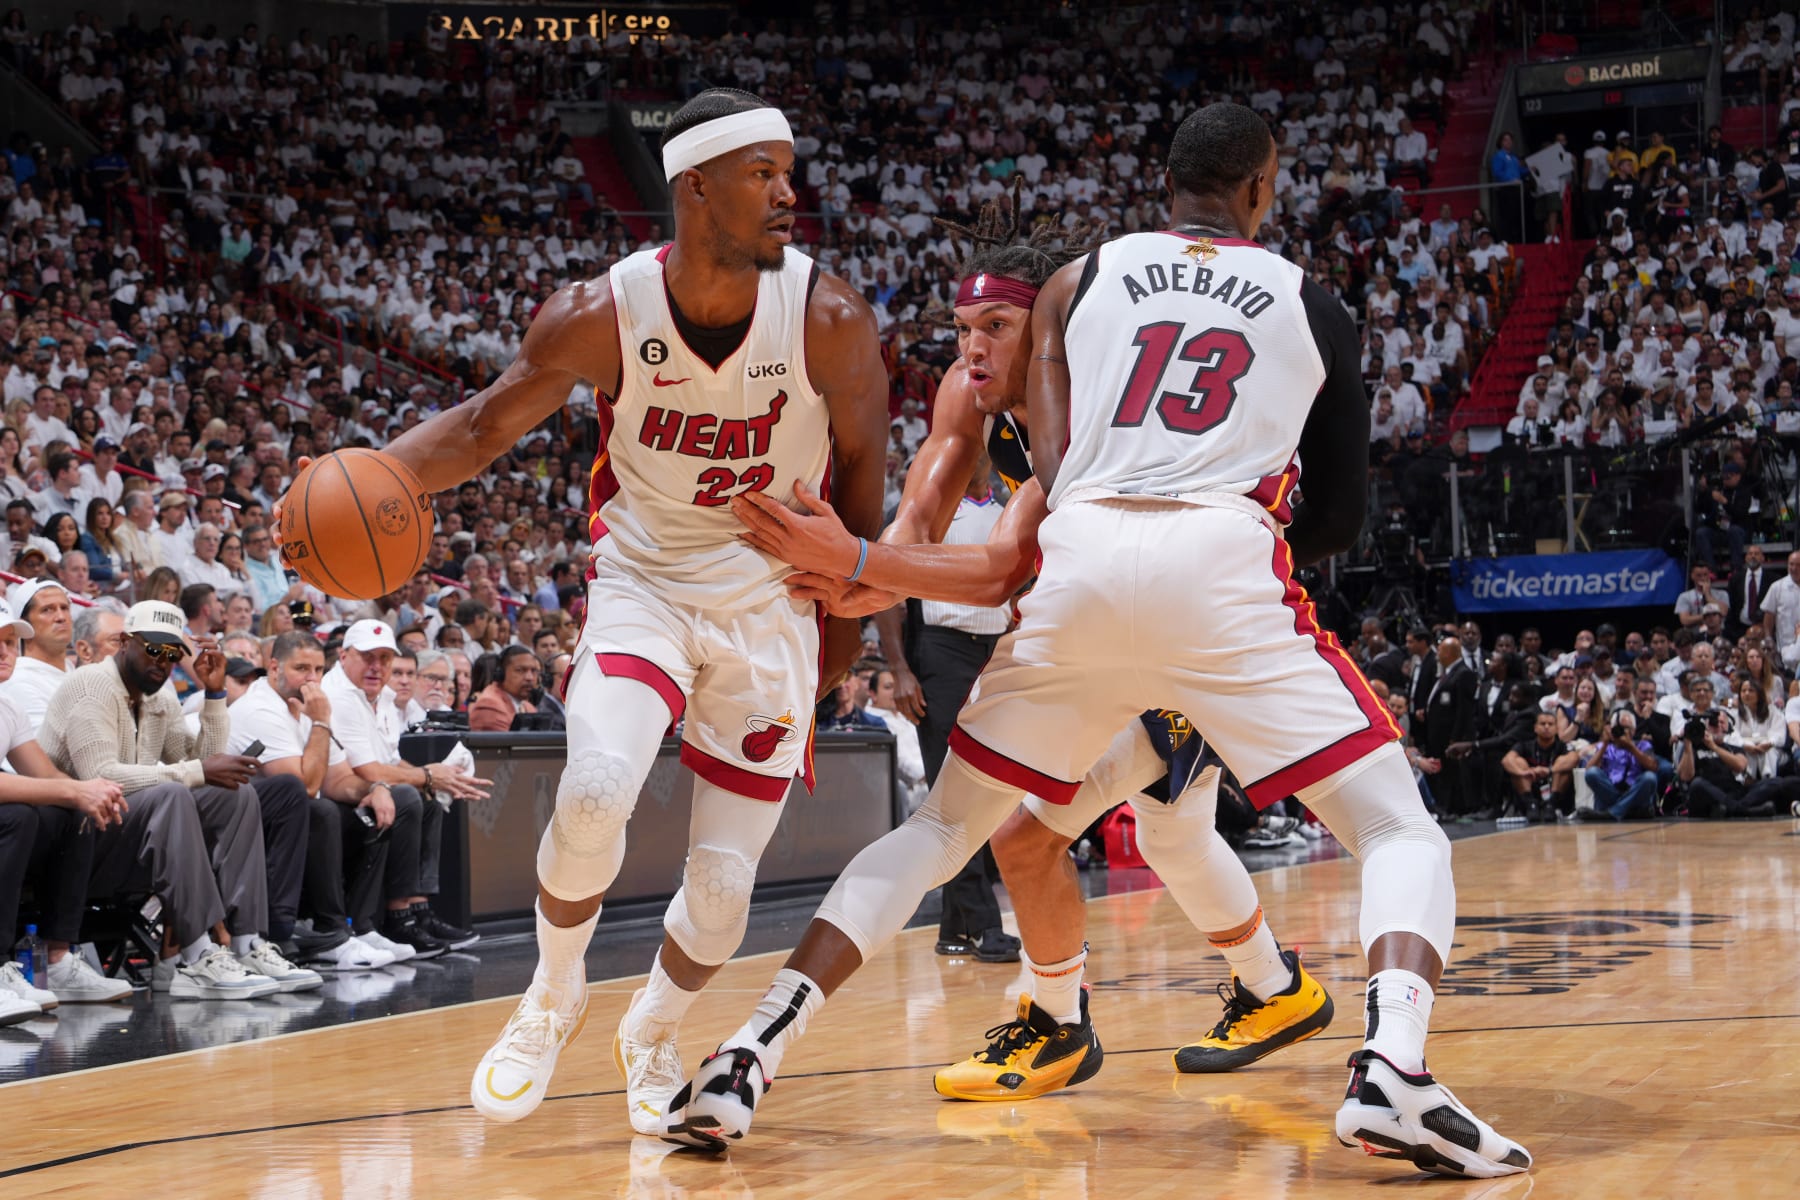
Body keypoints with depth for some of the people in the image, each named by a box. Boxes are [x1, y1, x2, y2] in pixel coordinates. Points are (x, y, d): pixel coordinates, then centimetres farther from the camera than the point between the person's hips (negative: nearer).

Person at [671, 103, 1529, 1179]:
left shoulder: (1077, 283, 21)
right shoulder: (1316, 307, 20)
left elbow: (1050, 469, 13)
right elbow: (1341, 518, 23)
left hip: (1077, 565, 2)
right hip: (1224, 566, -2)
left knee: (945, 825, 19)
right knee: (1401, 834, 6)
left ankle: (751, 1057, 7)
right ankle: (1394, 1075, -22)